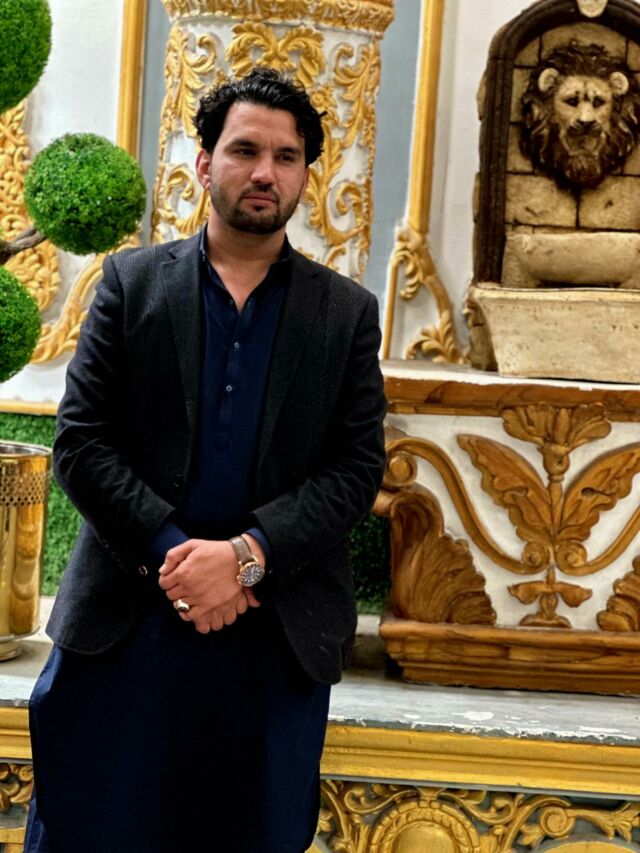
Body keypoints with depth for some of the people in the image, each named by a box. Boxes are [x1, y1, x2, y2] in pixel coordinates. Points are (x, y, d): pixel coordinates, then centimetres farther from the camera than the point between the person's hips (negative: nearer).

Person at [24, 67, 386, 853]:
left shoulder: (348, 313, 6)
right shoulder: (132, 282, 4)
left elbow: (357, 468, -1)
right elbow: (80, 441, -2)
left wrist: (247, 556, -15)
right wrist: (170, 554, -14)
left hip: (279, 634, 1)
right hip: (125, 621, 0)